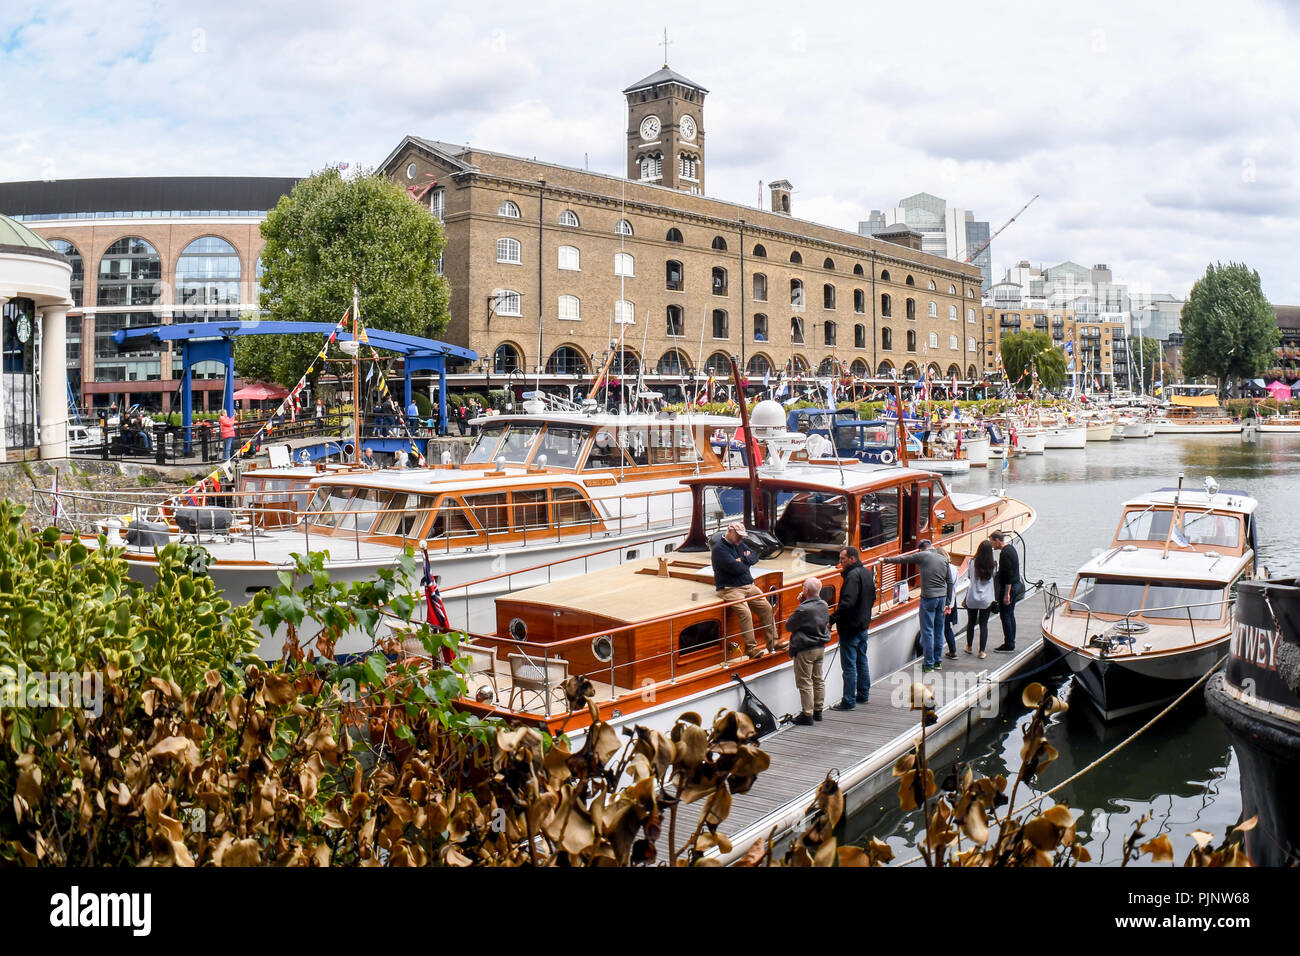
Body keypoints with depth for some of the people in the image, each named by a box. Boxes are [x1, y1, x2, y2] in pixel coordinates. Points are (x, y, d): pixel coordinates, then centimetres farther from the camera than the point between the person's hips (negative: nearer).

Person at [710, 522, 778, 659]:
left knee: (766, 608, -1)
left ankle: (773, 642, 8)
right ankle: (751, 648, -21)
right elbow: (735, 568, -21)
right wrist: (746, 564, -1)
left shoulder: (739, 544, 18)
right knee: (745, 613, -27)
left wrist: (744, 560, -8)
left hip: (748, 586, 8)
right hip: (730, 589, -8)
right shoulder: (719, 548, -11)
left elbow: (755, 557, 14)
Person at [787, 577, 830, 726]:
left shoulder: (803, 609, -24)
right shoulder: (824, 605, -2)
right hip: (821, 647, 8)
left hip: (805, 650, -8)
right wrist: (804, 602, 3)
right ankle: (818, 710, 27)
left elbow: (788, 626, -14)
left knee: (805, 683, 1)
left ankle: (807, 715, 5)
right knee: (818, 680, 18)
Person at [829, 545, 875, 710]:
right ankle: (863, 694, 29)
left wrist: (833, 619, -25)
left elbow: (847, 602, -29)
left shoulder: (853, 575, -21)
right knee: (862, 661, 19)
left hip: (850, 627, -10)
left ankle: (849, 701, 0)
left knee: (849, 665, -4)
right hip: (863, 625, 10)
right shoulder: (867, 572, 10)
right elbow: (873, 598, 19)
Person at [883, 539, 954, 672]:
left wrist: (885, 560, 18)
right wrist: (948, 602, 17)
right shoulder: (944, 559, 11)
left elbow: (902, 559, 3)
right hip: (942, 597, 6)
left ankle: (929, 664, 2)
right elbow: (950, 582, 12)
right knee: (939, 630, 14)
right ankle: (938, 661, 21)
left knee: (927, 631, -1)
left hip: (928, 598, -6)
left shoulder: (922, 555, -4)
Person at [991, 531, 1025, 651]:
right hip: (1016, 586, 10)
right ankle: (1011, 642, 19)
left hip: (1008, 587, -10)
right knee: (1010, 615, 14)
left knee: (1005, 615, -4)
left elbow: (1008, 575, -23)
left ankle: (1008, 644, -1)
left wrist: (1006, 594, -22)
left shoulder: (1005, 553, -19)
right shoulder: (1011, 549, 12)